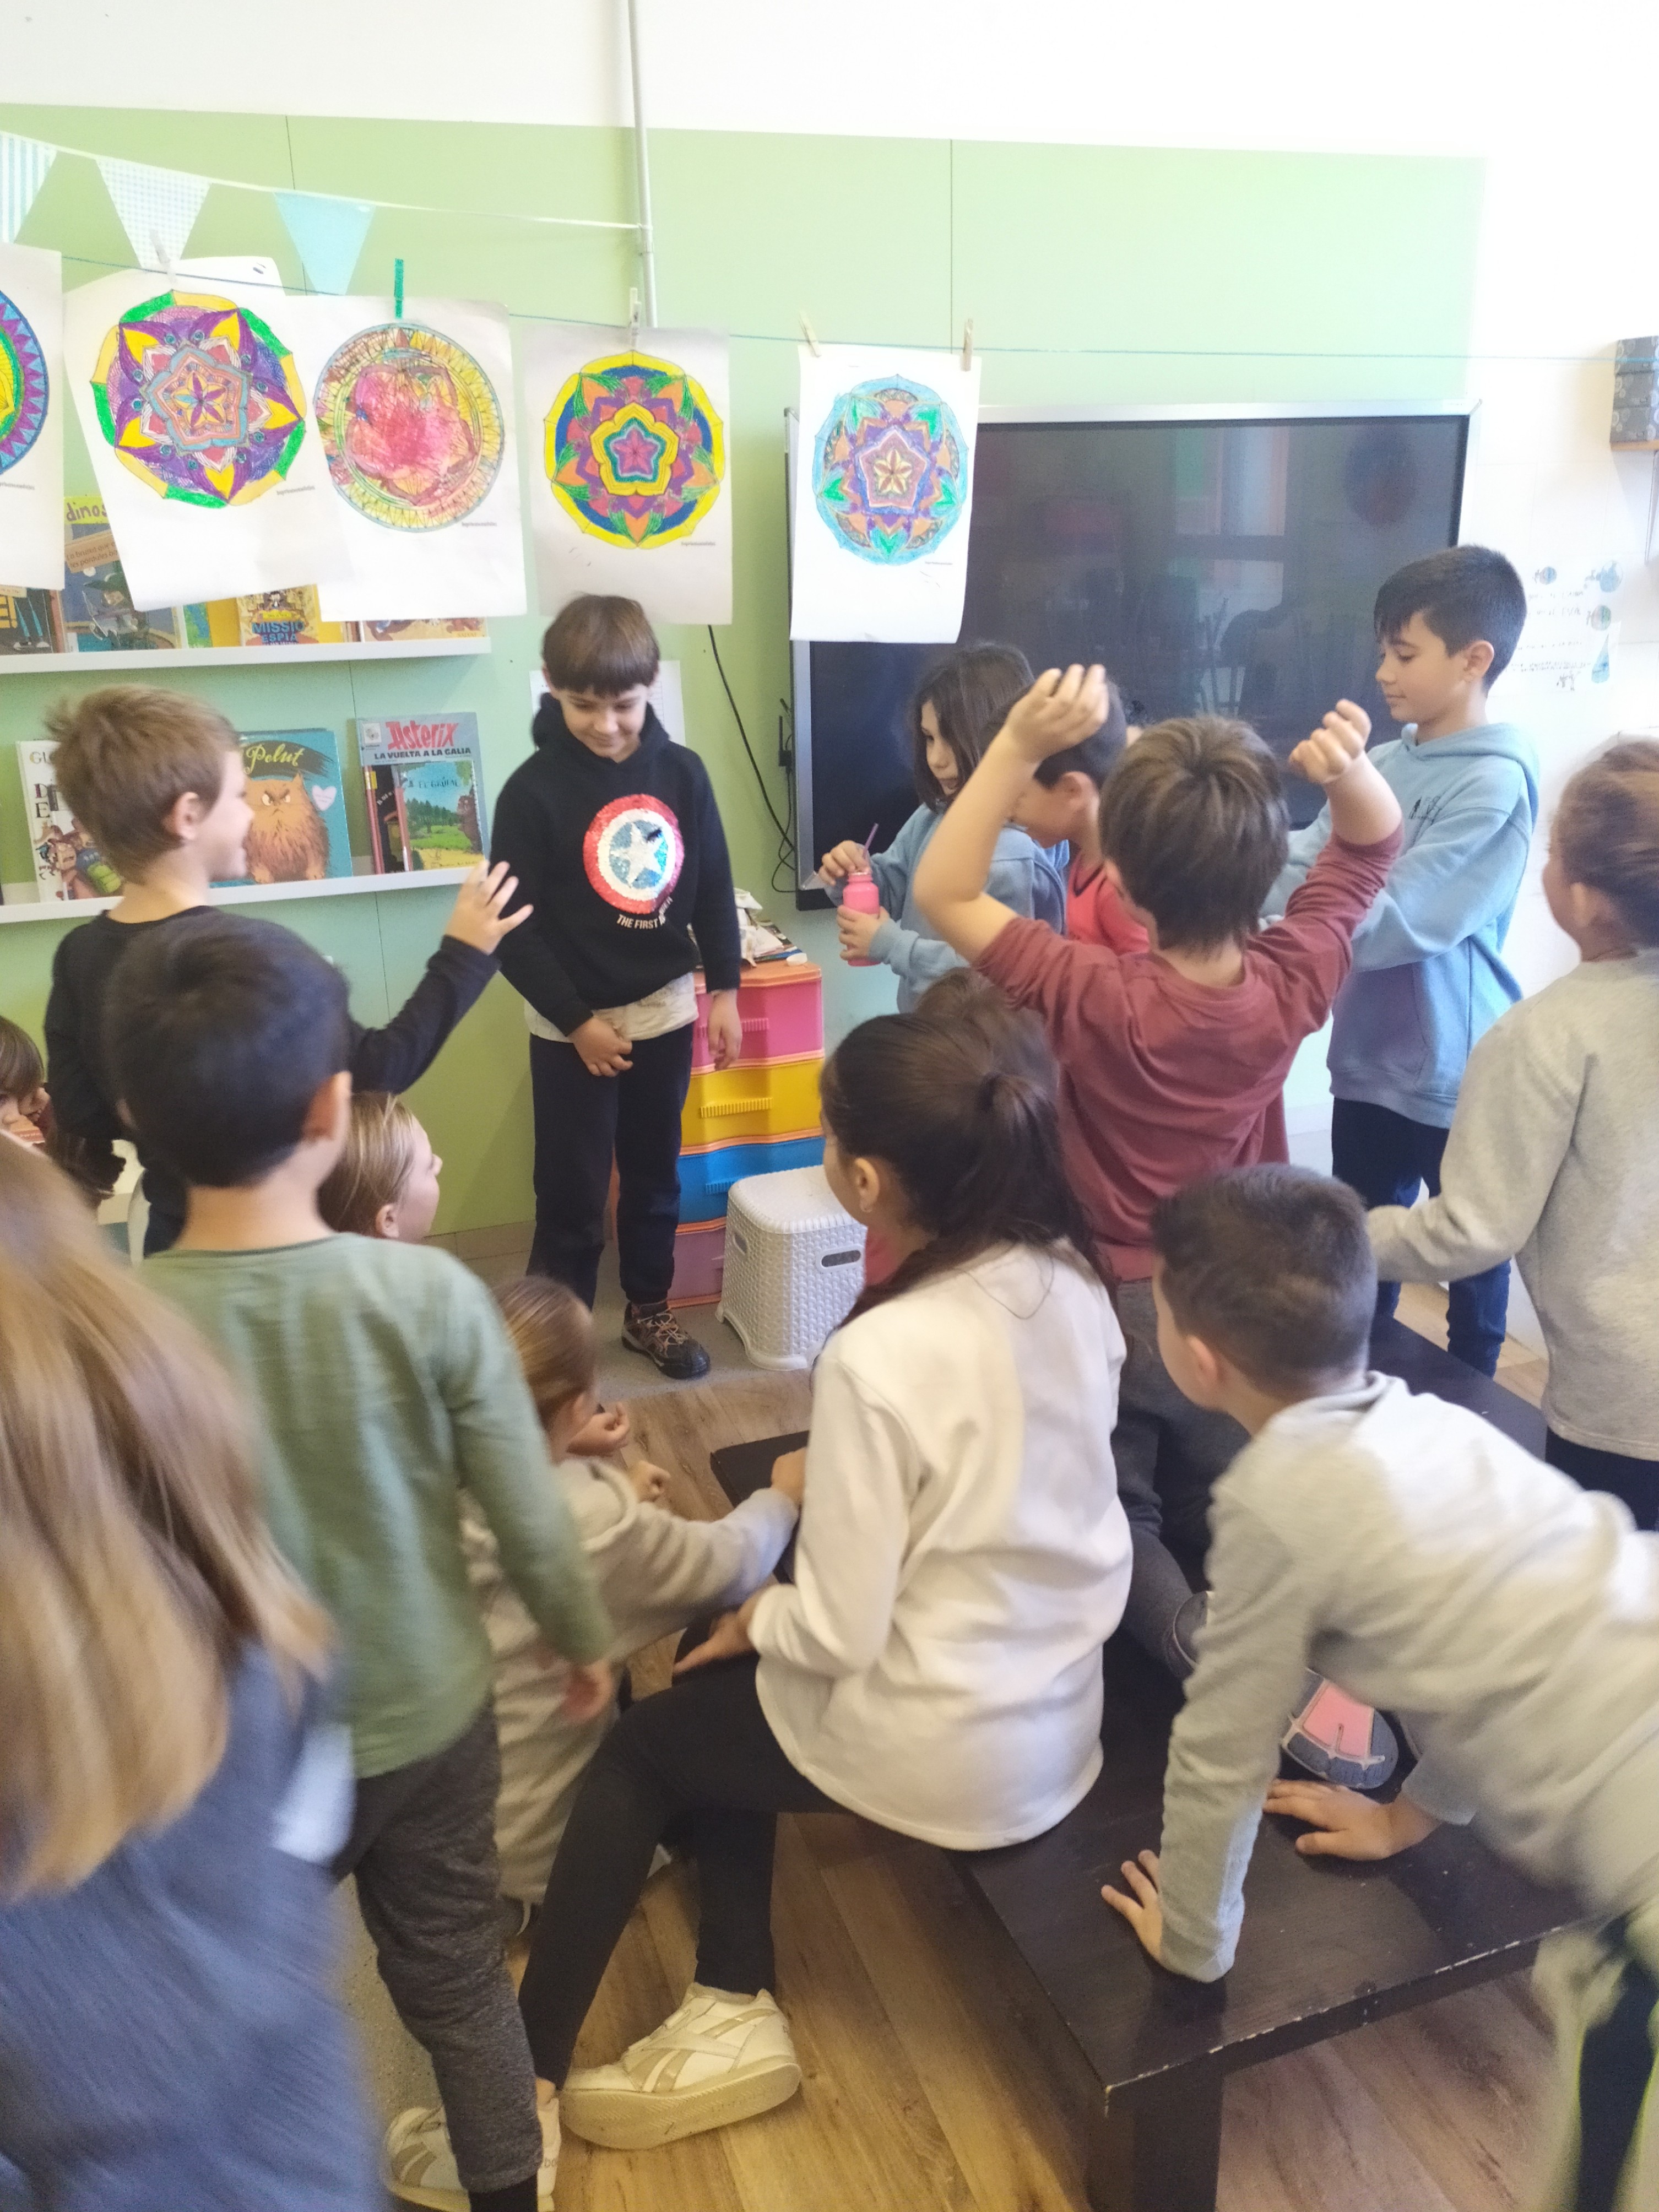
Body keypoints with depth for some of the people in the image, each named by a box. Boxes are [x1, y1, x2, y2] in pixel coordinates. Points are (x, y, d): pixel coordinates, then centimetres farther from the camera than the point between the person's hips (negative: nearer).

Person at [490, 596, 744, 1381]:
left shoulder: (682, 771, -3)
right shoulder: (533, 790, -14)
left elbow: (714, 888, 5)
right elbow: (514, 926, -13)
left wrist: (724, 990, 3)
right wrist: (576, 1020, -14)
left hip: (665, 1008, 4)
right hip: (572, 1023, -4)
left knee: (655, 1173, 17)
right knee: (572, 1191, 4)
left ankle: (649, 1310, 35)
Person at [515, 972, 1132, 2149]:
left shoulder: (880, 1357, -30)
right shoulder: (1071, 1278, -8)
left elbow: (838, 1633, -22)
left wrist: (757, 1617, -2)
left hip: (949, 1751, -7)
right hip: (1063, 1706, 7)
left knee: (641, 1745, 18)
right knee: (717, 1695, 24)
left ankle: (521, 2077, 30)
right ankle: (735, 2010, 23)